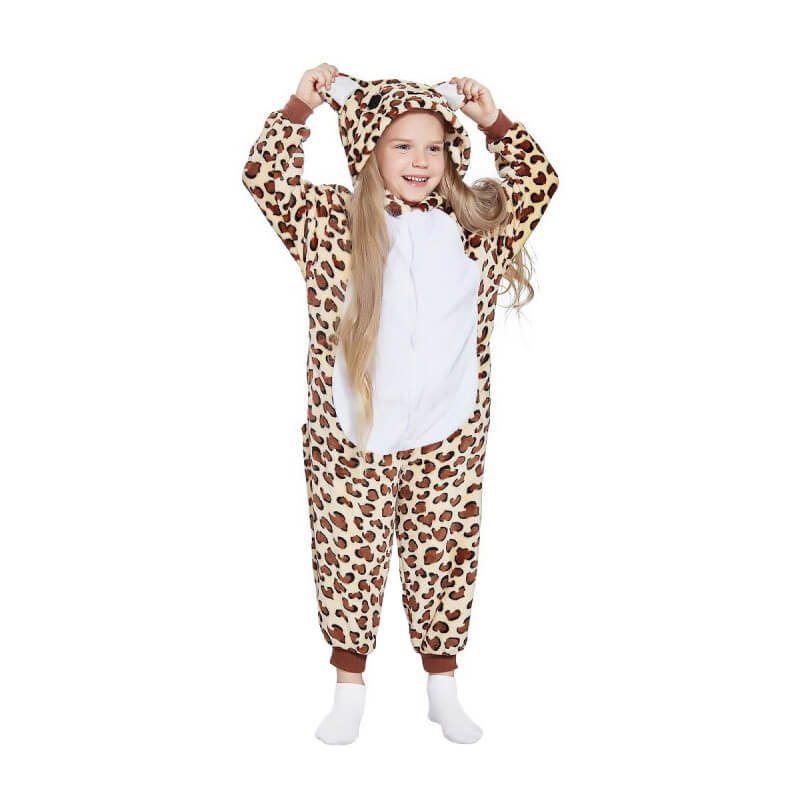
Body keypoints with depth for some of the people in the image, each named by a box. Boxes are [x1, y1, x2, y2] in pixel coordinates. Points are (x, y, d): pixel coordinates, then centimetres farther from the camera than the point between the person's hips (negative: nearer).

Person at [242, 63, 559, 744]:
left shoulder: (475, 227, 4)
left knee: (444, 565, 12)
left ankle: (443, 691, 31)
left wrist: (494, 122, 3)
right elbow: (265, 176, -10)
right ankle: (350, 694, 28)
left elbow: (539, 182, 10)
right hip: (351, 439, -1)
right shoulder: (332, 225, -3)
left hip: (448, 440, 2)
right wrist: (302, 105, -10)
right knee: (349, 563, 9)